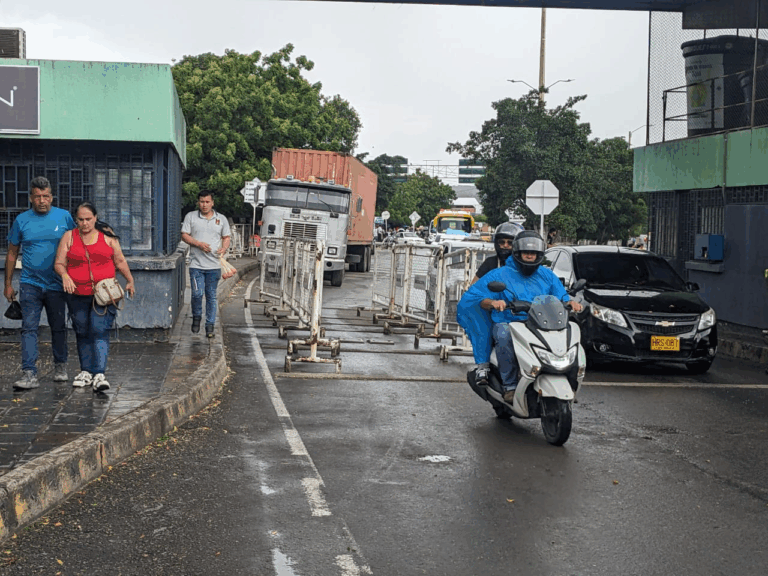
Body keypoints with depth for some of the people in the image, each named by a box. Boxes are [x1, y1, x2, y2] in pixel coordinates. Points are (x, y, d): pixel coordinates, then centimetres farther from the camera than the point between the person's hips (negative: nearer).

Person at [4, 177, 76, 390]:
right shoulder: (22, 220, 3)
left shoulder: (64, 217, 1)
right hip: (30, 284, 0)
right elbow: (12, 253, 10)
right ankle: (29, 374, -11)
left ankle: (60, 367, 28)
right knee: (29, 328, -8)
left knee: (58, 328, 11)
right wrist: (8, 284, 8)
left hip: (57, 284, 0)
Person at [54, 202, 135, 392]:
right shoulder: (69, 237, 7)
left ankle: (99, 374, -16)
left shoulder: (107, 235, 6)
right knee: (82, 333, 9)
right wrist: (64, 275, -16)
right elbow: (59, 263, 4)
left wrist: (130, 281, 9)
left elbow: (120, 261, 12)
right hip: (78, 295, 2)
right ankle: (86, 371, 21)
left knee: (100, 331, -13)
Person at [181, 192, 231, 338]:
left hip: (214, 265, 1)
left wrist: (224, 248, -6)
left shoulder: (221, 219, 10)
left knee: (211, 296, 4)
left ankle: (210, 326, 11)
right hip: (196, 264, -1)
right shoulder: (190, 217, 5)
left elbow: (226, 237, 15)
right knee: (197, 294, -10)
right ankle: (196, 317, 17)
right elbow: (184, 235, 4)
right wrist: (198, 244, -12)